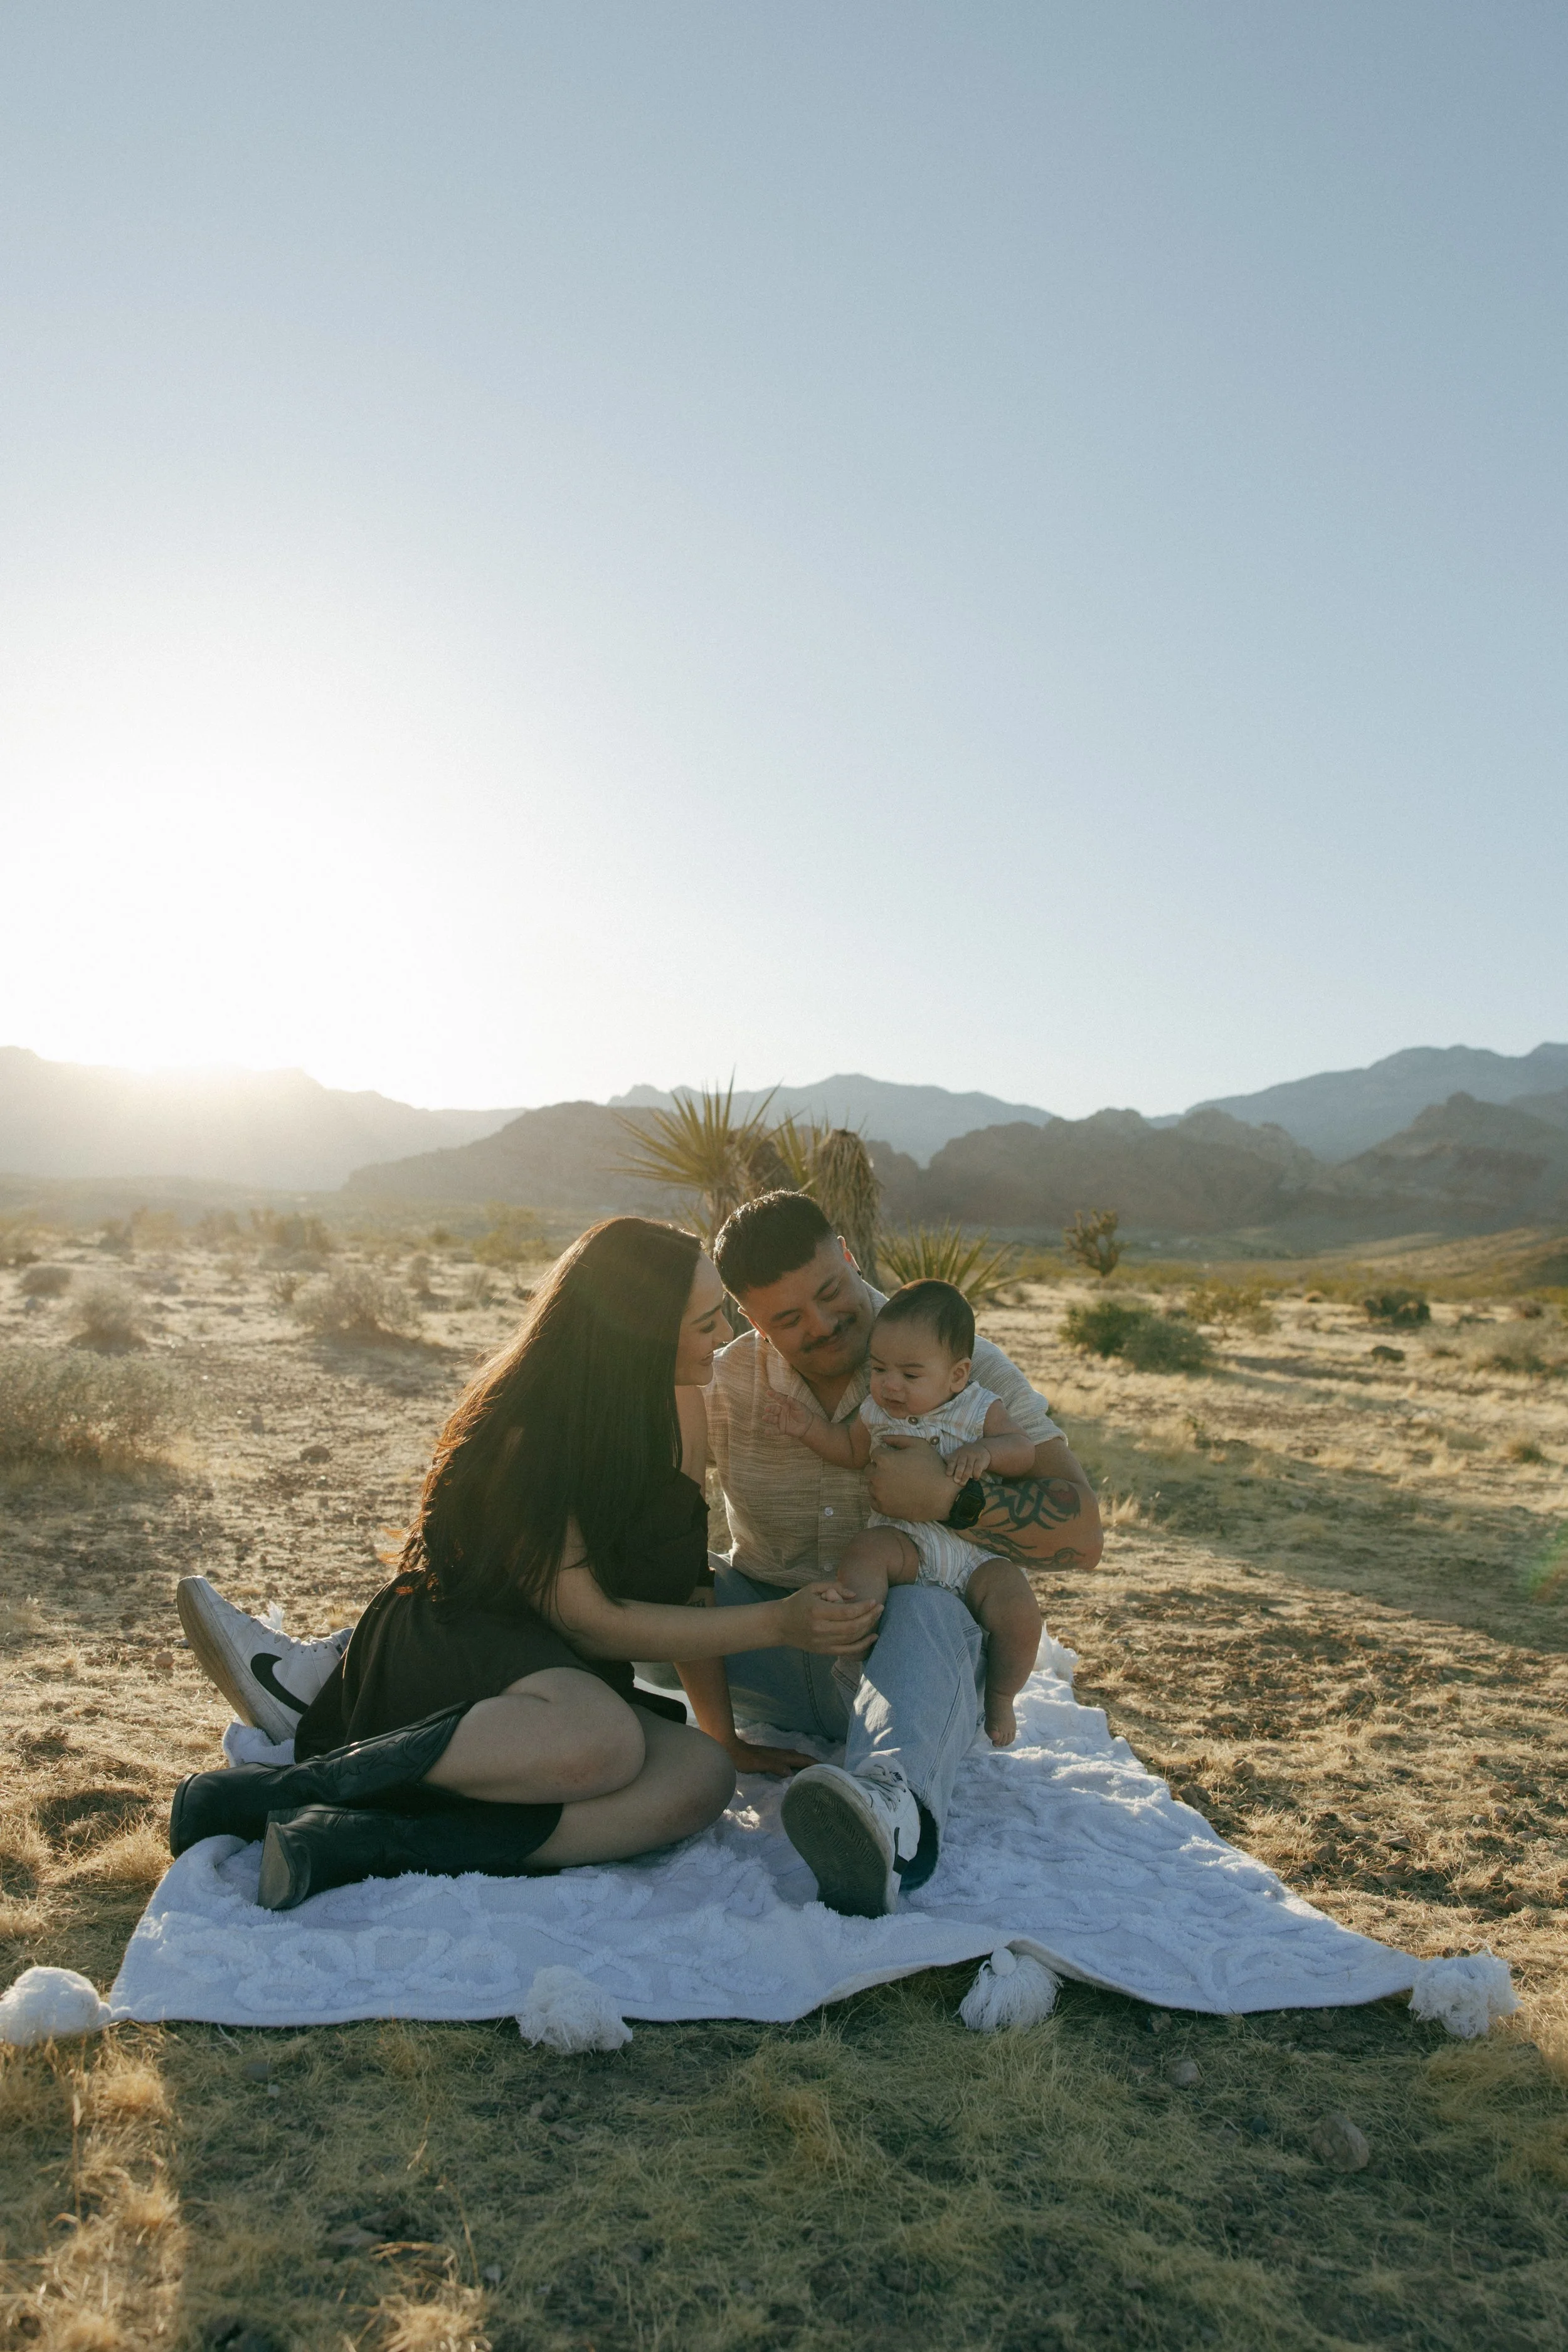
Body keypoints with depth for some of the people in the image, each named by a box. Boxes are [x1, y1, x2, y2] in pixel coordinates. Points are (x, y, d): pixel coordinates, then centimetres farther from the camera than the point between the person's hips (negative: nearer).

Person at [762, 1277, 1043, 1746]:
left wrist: (985, 1451, -24)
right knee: (865, 1550, -31)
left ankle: (1000, 1698, 4)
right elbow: (850, 1450, 22)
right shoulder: (877, 1412, 7)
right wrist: (808, 1427, 7)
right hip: (904, 1540, 1)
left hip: (976, 1550, -1)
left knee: (1019, 1612, -22)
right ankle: (856, 1650, -27)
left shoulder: (980, 1409, 0)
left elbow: (1024, 1451, -4)